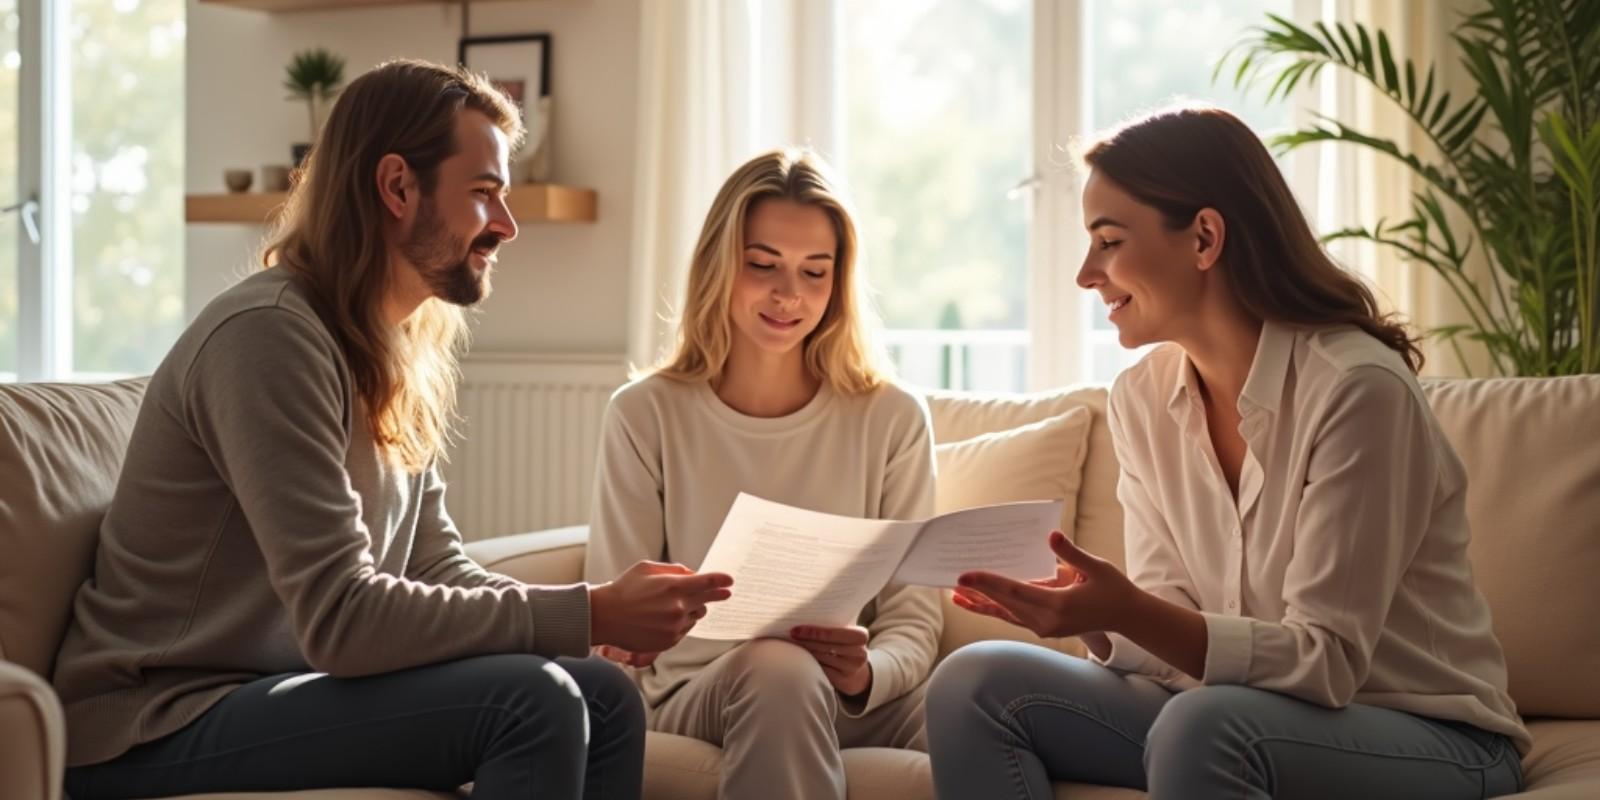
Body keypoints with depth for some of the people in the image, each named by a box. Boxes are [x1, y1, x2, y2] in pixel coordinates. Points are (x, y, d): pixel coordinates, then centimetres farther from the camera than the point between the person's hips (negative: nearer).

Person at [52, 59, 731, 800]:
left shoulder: (403, 353, 7)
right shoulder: (270, 334, -21)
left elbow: (435, 567, 7)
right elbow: (339, 617, -26)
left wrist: (605, 609, -11)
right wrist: (589, 615, -23)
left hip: (285, 684, 8)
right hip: (163, 729, -8)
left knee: (603, 697, -5)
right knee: (533, 700, -23)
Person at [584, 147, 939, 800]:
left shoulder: (893, 420, 6)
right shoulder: (644, 416, 4)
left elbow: (913, 622, 4)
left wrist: (865, 673, -20)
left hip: (847, 702, 0)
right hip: (693, 695, 0)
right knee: (779, 667, -38)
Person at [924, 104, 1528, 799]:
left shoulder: (1357, 387, -20)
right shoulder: (1142, 398, 1)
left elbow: (1325, 661, -21)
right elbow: (1173, 636, -1)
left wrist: (1127, 613, -34)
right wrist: (1084, 609, -22)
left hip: (1431, 739, -6)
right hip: (1238, 709, 6)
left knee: (1201, 724, -36)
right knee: (973, 684, -9)